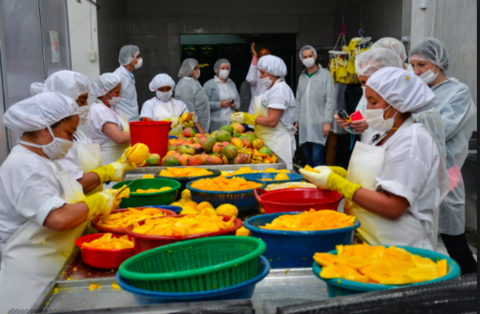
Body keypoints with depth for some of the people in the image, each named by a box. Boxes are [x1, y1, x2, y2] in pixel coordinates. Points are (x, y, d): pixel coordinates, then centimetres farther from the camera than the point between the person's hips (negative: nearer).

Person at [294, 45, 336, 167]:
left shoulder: (325, 74, 0)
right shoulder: (302, 77, 17)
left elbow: (331, 100, -5)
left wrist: (327, 122, -12)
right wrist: (297, 120, 15)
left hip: (318, 125, -5)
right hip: (304, 125, 5)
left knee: (317, 159, -11)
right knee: (308, 158, 8)